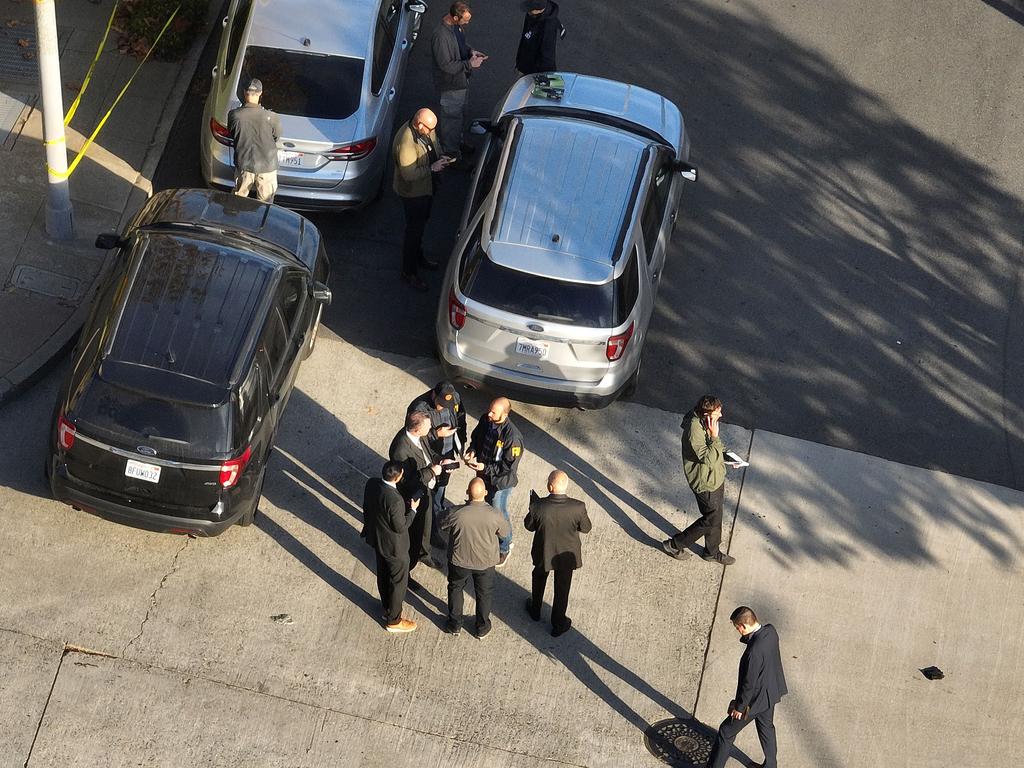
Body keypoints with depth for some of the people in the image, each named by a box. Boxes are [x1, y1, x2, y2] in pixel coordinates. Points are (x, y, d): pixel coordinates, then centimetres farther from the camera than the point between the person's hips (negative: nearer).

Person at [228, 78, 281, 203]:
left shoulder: (234, 115, -18)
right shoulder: (271, 117, -22)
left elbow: (232, 135, 0)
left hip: (243, 165, 1)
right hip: (267, 165, -1)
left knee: (239, 199, 24)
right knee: (265, 202, 17)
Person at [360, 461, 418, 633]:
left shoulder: (371, 483, -16)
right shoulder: (395, 500, -39)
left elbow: (366, 507, 2)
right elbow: (400, 527, -26)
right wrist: (412, 509, -13)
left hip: (376, 539, 8)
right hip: (394, 546, -8)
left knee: (383, 575, 29)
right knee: (399, 582, 15)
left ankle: (386, 607, 51)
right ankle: (393, 620, 32)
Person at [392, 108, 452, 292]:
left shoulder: (428, 130, -10)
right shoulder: (406, 142, -36)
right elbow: (409, 175, -34)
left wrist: (440, 158, -7)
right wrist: (432, 168, -30)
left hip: (428, 186, 8)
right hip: (413, 192, -8)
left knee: (421, 223, 27)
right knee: (414, 230, 5)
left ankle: (418, 256, 50)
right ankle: (409, 272, 20)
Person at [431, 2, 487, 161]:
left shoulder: (458, 25, -6)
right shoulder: (441, 36, -34)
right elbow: (446, 65, -30)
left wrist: (470, 51, -4)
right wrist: (469, 64, -27)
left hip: (462, 79, 9)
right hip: (450, 85, -9)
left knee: (461, 114, 27)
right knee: (451, 118, 10)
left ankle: (458, 141, 49)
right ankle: (450, 153, 28)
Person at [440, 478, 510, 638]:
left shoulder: (458, 513, -29)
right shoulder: (494, 515, -27)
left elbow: (444, 527, -7)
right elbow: (504, 532, -7)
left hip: (459, 561, 0)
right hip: (485, 562, 0)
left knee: (455, 589, 26)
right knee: (483, 594, 24)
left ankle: (455, 625, 41)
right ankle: (482, 628, 40)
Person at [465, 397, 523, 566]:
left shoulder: (512, 437, -34)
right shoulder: (485, 420, -13)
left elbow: (510, 467, -26)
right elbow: (476, 436, 8)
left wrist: (485, 468, -29)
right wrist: (472, 450, -12)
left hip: (500, 481, -6)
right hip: (484, 475, 6)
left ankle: (503, 549, 38)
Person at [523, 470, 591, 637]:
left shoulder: (538, 506, -31)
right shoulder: (578, 507, -29)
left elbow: (529, 526, -11)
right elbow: (586, 528, -11)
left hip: (543, 553, 0)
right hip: (566, 554, 0)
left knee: (539, 579, 32)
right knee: (562, 589, 22)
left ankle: (535, 610, 55)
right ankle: (558, 624, 40)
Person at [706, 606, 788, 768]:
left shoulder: (754, 651, -38)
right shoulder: (770, 631, -14)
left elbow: (749, 683, -26)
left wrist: (739, 707, -16)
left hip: (755, 699, -8)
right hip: (771, 692, 8)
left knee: (726, 732, 11)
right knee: (766, 727, 30)